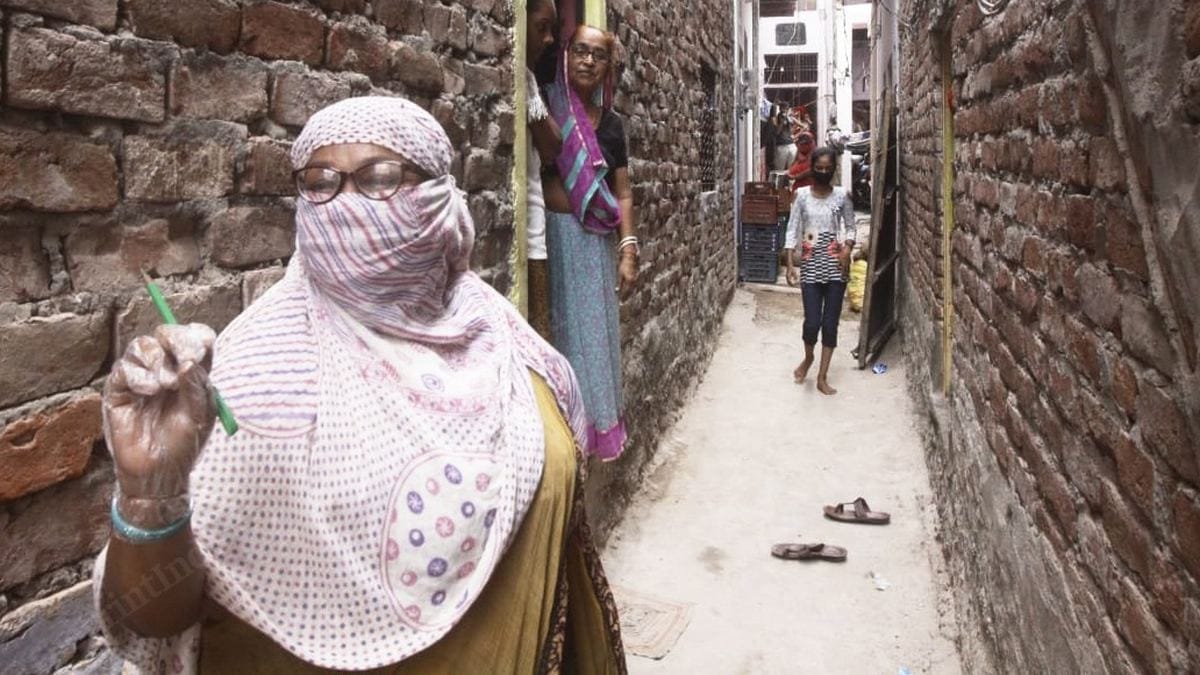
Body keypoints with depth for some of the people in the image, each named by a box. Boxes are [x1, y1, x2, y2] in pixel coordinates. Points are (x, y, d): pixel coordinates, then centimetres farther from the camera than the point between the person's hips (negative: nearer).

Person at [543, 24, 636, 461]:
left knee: (597, 331, 9)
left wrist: (628, 250, 1)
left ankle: (598, 422, 21)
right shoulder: (545, 107, -4)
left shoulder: (611, 122, 10)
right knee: (563, 331, 0)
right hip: (555, 234, -4)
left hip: (597, 242, 4)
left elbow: (623, 192, 10)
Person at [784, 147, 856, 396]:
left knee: (830, 322, 2)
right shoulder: (802, 195, 0)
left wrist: (847, 249, -14)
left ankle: (822, 377, 13)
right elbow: (792, 230, -1)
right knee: (812, 321, -6)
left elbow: (850, 228, 6)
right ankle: (808, 358, 27)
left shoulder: (842, 195, 2)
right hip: (811, 264, -1)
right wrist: (790, 265, -9)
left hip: (835, 265, 1)